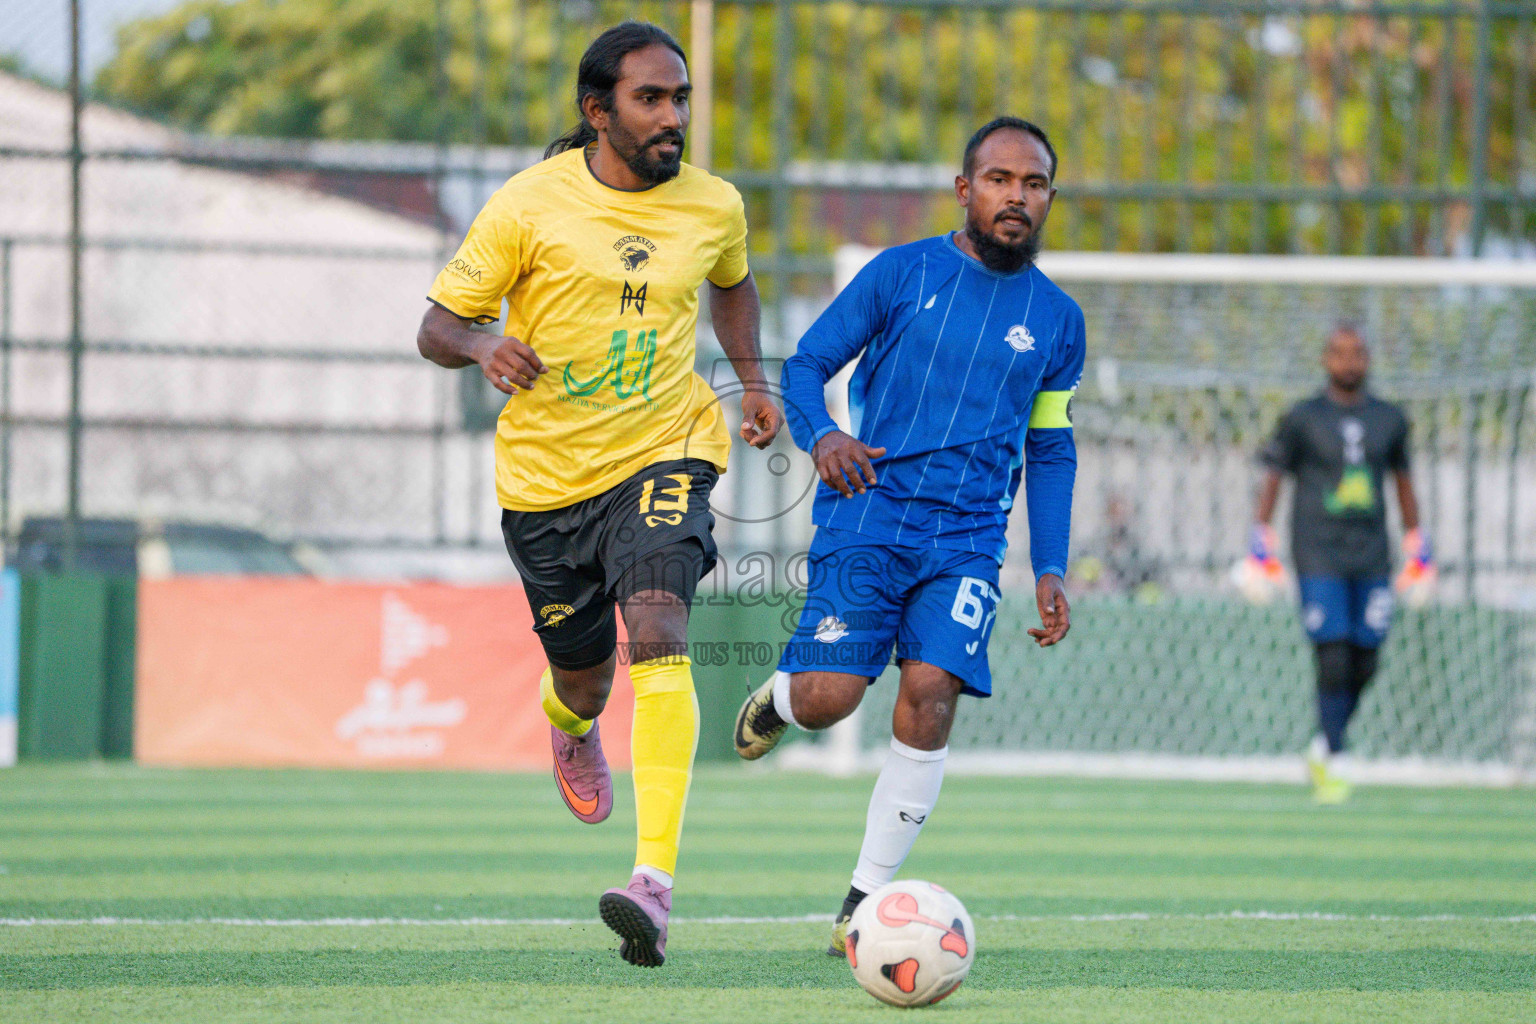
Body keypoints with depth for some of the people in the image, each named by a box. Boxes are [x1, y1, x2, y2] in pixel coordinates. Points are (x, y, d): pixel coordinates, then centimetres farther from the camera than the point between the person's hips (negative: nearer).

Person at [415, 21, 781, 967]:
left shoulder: (714, 207, 0)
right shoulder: (531, 206, -9)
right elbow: (436, 328, -4)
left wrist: (754, 378, 9)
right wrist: (482, 346, -26)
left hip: (663, 455, 0)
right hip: (546, 471, 0)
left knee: (658, 634, -26)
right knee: (584, 677, 13)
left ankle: (655, 884, -35)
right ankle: (572, 727, 57)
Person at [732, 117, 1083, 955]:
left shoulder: (1056, 319, 12)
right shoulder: (901, 273, 3)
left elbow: (1051, 449, 21)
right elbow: (804, 366, 3)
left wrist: (1050, 570, 12)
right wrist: (821, 436, -19)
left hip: (967, 538, 2)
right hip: (867, 516, -2)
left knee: (931, 692, -18)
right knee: (829, 698, -14)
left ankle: (866, 898, -7)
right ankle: (778, 696, 26)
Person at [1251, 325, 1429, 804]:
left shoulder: (1390, 419, 10)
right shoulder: (1302, 418, 1)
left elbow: (1403, 479, 20)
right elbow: (1272, 476, 3)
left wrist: (1416, 544, 20)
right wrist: (1261, 538, -4)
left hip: (1372, 559, 4)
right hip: (1319, 556, -4)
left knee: (1363, 665, 3)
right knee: (1333, 661, -12)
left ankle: (1323, 747, 23)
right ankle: (1331, 764, -4)